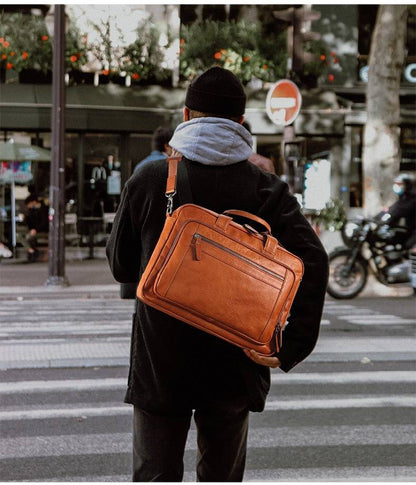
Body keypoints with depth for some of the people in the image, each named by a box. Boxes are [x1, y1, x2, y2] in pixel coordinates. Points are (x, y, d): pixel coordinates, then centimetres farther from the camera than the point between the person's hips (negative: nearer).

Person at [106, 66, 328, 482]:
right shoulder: (265, 188, -4)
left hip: (159, 359, -1)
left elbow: (121, 267, 5)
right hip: (233, 367, 1)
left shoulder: (148, 180, -4)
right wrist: (291, 347, -17)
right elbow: (313, 260, -17)